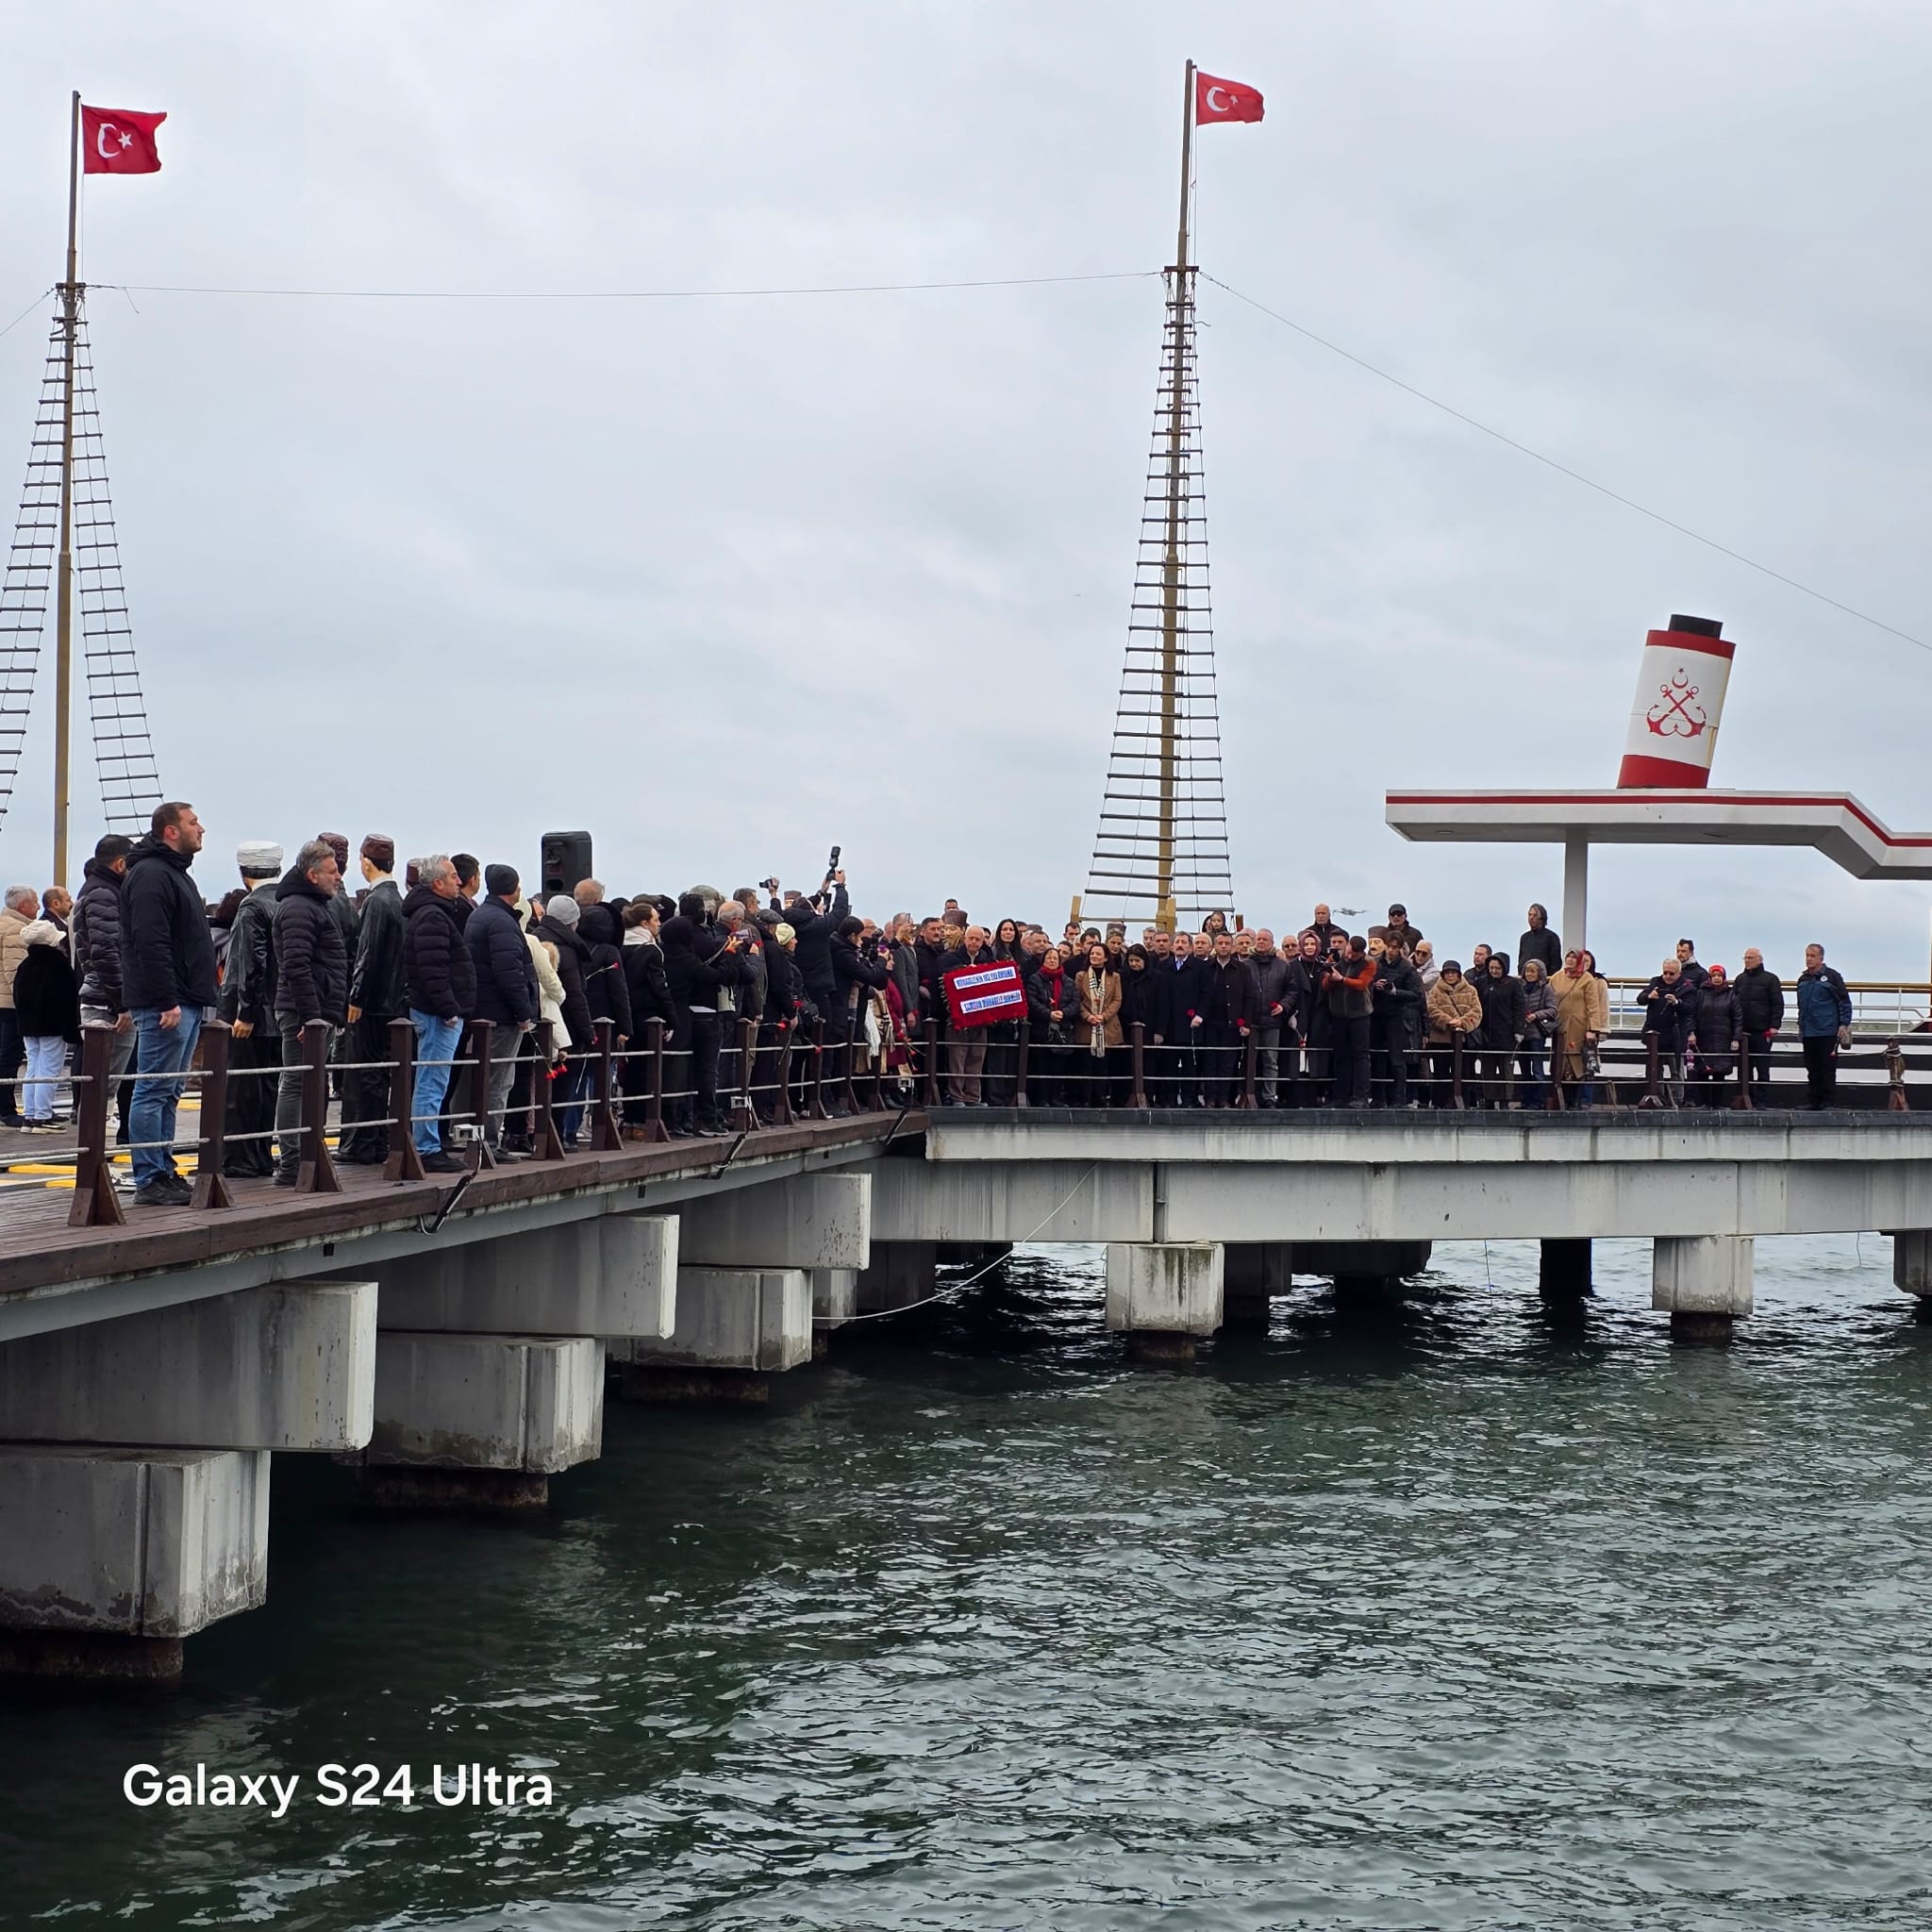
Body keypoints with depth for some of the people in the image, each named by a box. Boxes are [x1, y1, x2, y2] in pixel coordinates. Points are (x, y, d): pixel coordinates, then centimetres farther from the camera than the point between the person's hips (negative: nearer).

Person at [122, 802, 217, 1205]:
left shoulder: (175, 873, 21)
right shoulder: (151, 875, -12)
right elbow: (151, 943, -21)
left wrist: (199, 997, 21)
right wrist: (167, 1001, -24)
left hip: (186, 1002, 11)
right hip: (165, 1004, -11)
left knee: (168, 1093, 12)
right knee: (154, 1090, -8)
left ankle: (165, 1172, 17)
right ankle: (150, 1180, -8)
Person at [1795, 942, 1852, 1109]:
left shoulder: (1831, 976, -4)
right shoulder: (1803, 979, 14)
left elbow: (1844, 1001, -5)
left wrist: (1844, 1024, -11)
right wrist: (1801, 1025, 20)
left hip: (1828, 1032, -6)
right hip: (1808, 1033, 6)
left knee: (1827, 1069, -2)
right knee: (1812, 1069, 8)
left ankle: (1828, 1101, 1)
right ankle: (1812, 1101, 12)